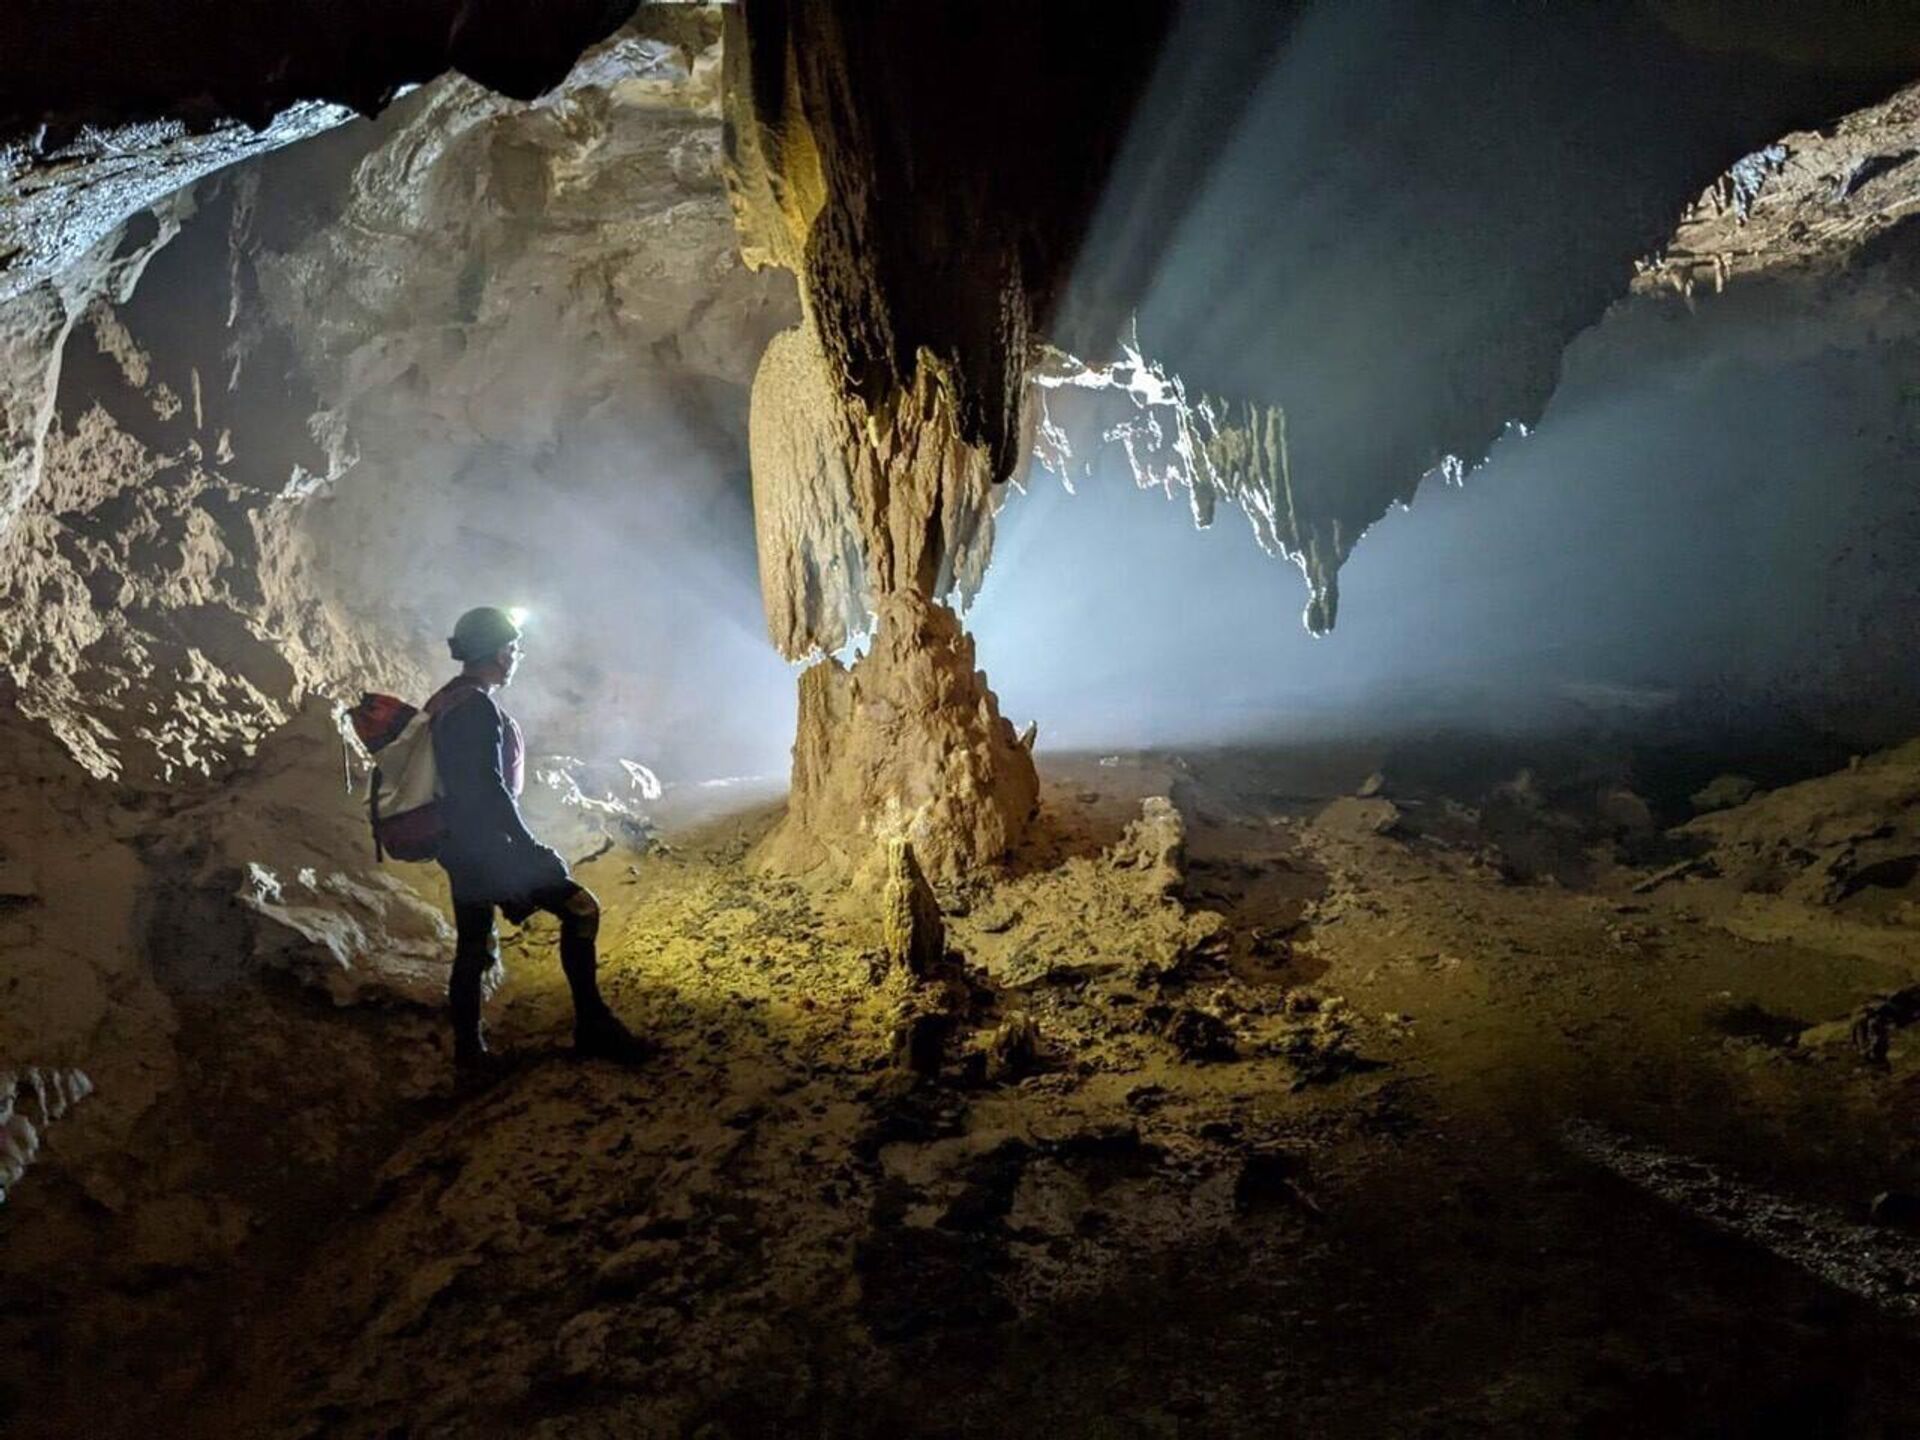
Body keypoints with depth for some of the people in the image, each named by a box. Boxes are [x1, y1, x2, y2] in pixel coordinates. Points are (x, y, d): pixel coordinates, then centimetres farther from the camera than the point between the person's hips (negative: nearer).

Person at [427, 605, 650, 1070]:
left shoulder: (446, 702, 14)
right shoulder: (479, 707, -17)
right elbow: (490, 788, -22)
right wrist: (529, 848, -17)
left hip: (458, 845, 10)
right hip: (486, 845, -10)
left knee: (472, 945, 15)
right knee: (580, 908, -8)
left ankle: (468, 1046, 22)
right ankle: (592, 1024, -6)